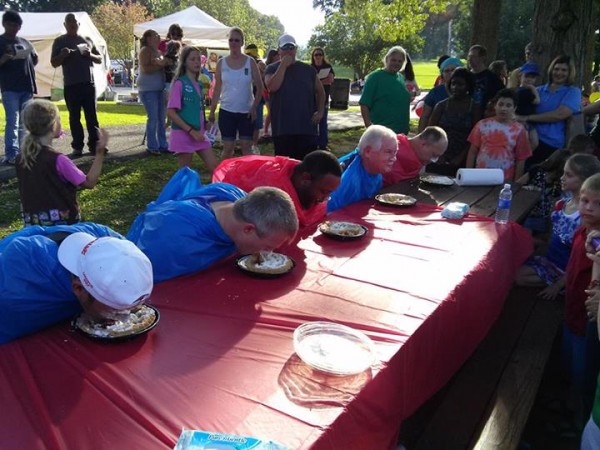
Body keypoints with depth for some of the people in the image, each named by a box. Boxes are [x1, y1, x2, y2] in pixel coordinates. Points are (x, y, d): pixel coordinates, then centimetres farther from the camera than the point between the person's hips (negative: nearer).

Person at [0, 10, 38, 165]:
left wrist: (35, 57, 2)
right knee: (13, 122, -11)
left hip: (26, 87, 5)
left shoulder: (24, 42, 16)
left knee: (24, 123, 9)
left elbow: (33, 62, 23)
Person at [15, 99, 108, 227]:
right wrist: (100, 153, -9)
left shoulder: (21, 159, -1)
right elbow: (89, 182, -12)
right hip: (62, 223, -6)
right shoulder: (57, 160, -20)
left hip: (33, 225, 6)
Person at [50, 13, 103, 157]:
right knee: (75, 117, 1)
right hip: (71, 86, -2)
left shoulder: (87, 40, 14)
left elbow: (100, 59, 16)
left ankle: (94, 145, 5)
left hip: (88, 83, 2)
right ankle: (77, 146, 4)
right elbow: (54, 63, 3)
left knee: (92, 116, 2)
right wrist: (62, 55, -17)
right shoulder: (59, 41, 6)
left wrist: (91, 55, -5)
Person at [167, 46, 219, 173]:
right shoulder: (179, 83, -10)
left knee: (215, 167, 3)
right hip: (183, 134, -7)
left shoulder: (198, 85, 12)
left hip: (199, 133, 7)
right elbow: (170, 112, -15)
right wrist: (191, 131, -18)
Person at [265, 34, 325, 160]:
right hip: (282, 129, -2)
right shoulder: (272, 69, 5)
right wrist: (283, 65, -9)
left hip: (307, 128, 2)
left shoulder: (307, 69, 12)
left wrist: (320, 111, 6)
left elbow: (320, 91, 21)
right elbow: (272, 87, -15)